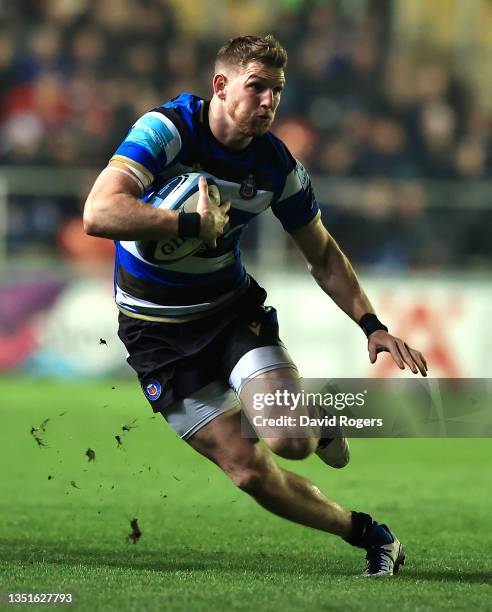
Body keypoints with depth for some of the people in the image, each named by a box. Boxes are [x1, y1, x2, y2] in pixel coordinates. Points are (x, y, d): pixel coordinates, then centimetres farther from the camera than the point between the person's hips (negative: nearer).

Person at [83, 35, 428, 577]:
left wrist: (371, 324, -3)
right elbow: (100, 214, -34)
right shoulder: (166, 130, -21)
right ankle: (365, 534, 9)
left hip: (233, 309, 3)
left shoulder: (277, 164, -7)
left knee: (290, 441, -21)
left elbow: (322, 254, 8)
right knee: (248, 468, -11)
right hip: (157, 333, -3)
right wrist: (194, 225, -33)